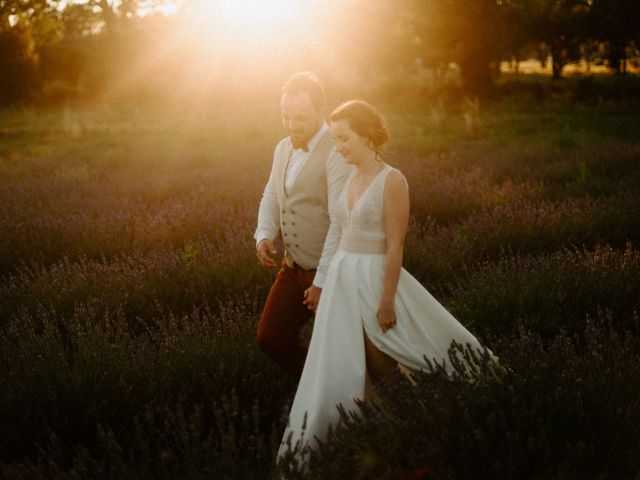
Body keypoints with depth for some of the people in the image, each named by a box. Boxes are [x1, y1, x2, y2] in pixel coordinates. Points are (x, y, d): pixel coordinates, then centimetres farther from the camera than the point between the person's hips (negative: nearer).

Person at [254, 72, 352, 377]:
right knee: (270, 338, 12)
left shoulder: (337, 154, -19)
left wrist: (323, 281, -23)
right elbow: (271, 197, 18)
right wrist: (264, 236, -2)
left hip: (329, 273, -8)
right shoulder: (283, 149, 8)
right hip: (293, 268, 8)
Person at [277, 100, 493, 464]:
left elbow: (395, 246, -16)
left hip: (375, 280, -7)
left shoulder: (392, 181, -13)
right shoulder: (352, 180, 10)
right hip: (343, 280, 7)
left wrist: (387, 301, -18)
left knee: (384, 368, 2)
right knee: (339, 364, 9)